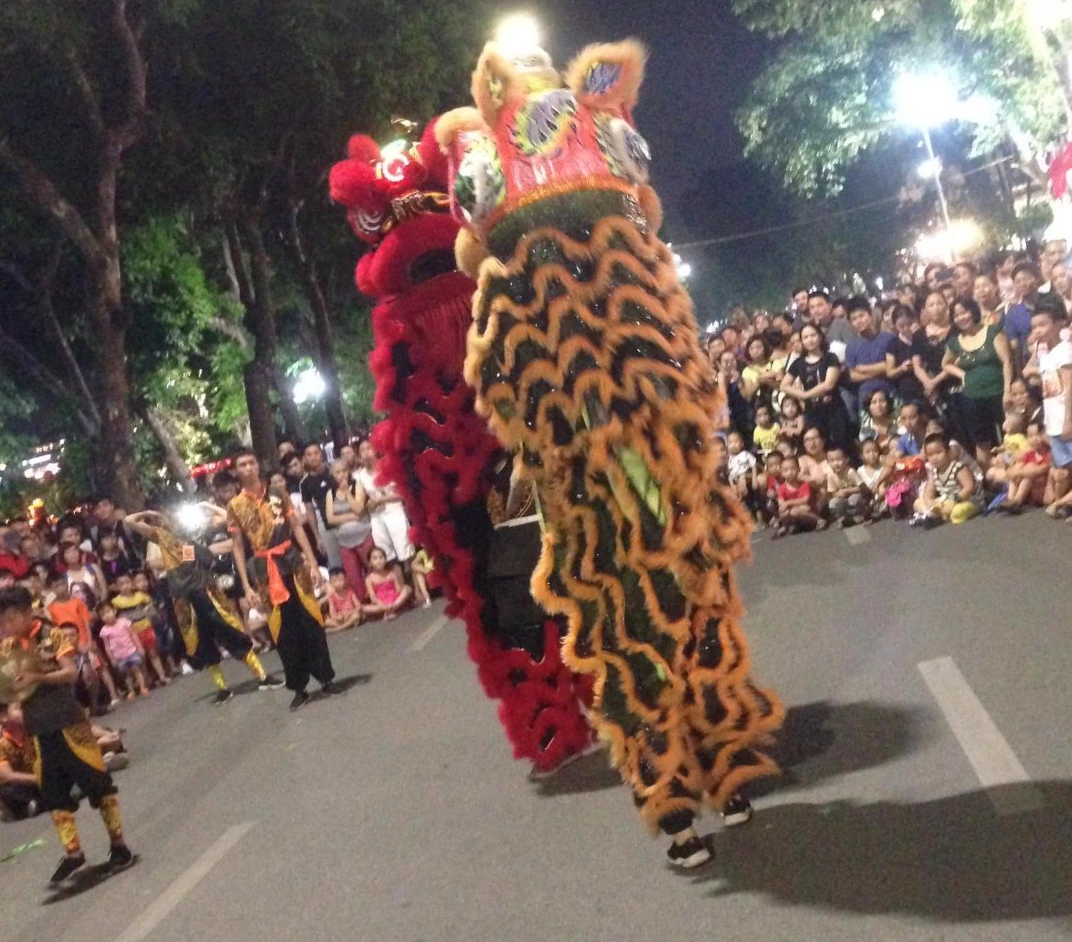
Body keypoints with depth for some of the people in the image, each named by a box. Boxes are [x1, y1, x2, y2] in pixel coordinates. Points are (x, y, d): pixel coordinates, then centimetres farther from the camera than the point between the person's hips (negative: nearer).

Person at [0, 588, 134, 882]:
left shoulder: (52, 636, -8)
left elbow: (71, 672, -15)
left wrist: (36, 677, -26)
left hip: (66, 719, -5)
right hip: (38, 727, 5)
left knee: (95, 781, 1)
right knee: (53, 792, 8)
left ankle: (118, 844, 10)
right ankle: (72, 852, 16)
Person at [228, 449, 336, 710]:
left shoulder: (278, 495, 6)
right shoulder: (235, 506, 2)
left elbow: (296, 529, 5)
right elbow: (238, 547, 2)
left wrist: (313, 563, -2)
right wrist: (247, 586, -4)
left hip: (292, 562, 1)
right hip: (265, 571, -1)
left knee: (311, 621, 2)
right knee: (284, 629, 3)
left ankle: (326, 676, 14)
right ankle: (299, 687, 13)